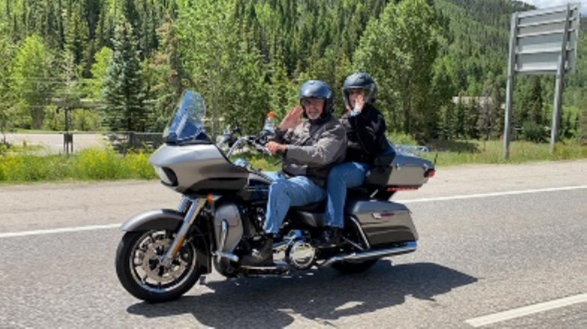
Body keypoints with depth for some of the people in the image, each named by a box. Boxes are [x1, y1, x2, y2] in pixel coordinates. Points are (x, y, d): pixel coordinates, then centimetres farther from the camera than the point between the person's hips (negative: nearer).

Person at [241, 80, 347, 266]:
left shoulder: (335, 129, -1)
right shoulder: (300, 127, 23)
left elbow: (321, 154, -21)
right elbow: (274, 149, 21)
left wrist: (285, 149, -28)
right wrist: (283, 129, 3)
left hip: (314, 183, -8)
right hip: (287, 177, 8)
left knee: (278, 188, -37)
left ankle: (266, 248, -38)